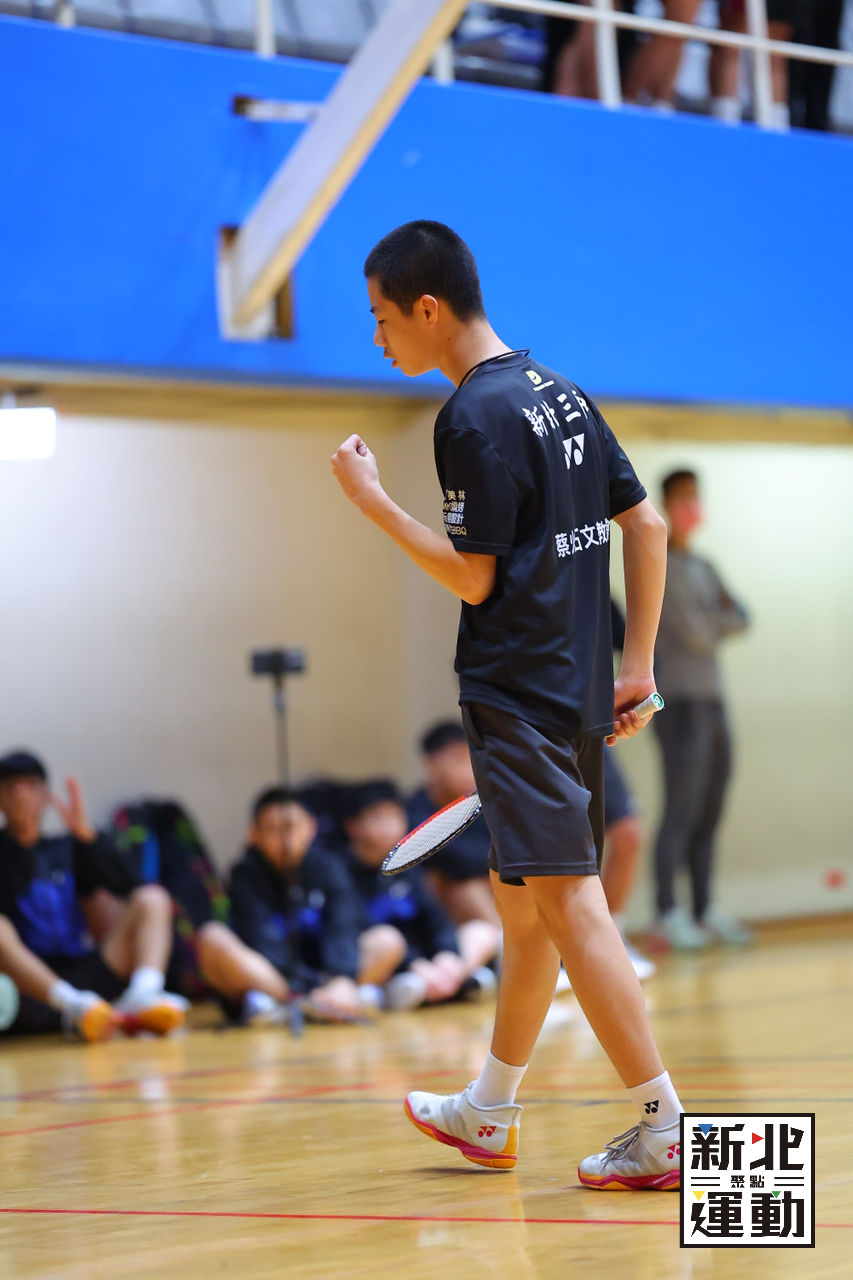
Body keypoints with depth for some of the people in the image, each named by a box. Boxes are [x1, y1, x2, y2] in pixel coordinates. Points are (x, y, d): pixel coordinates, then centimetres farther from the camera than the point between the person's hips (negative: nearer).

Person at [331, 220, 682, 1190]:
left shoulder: (475, 419, -13)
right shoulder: (557, 392, 13)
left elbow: (473, 577, -15)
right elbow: (647, 525, 14)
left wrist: (372, 501, -7)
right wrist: (639, 665, 15)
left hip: (518, 695, -9)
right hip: (577, 689, 10)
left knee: (566, 903, -11)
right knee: (520, 900, 18)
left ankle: (664, 1127, -15)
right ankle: (487, 1115, 30)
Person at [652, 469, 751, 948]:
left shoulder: (703, 567, 18)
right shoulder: (659, 565, -7)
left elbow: (741, 618, 10)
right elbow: (694, 632, -13)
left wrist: (713, 623, -8)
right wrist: (721, 622, 5)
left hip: (712, 701, 8)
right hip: (680, 699, -8)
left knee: (710, 814, 8)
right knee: (682, 812, -10)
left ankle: (706, 910, 12)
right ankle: (668, 914, -8)